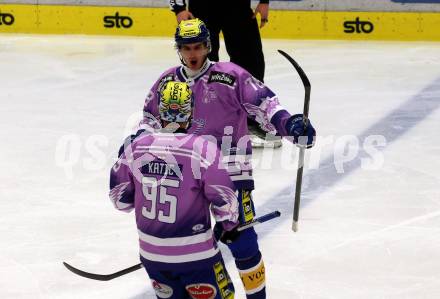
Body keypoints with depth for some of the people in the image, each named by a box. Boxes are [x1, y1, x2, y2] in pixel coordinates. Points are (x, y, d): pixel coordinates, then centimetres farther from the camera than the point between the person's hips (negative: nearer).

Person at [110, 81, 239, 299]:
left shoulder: (136, 146, -4)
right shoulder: (203, 149, -17)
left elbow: (120, 197, 6)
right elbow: (224, 199, -12)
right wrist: (230, 224, 9)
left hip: (151, 253, 4)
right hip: (195, 254, -4)